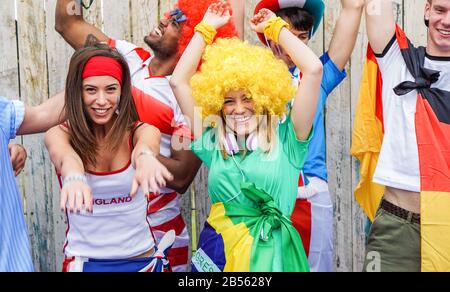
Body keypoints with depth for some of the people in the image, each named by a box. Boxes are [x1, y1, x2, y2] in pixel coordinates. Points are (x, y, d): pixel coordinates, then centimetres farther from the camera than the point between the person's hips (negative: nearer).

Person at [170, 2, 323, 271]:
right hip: (217, 252, 2)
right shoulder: (215, 145, 3)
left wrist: (275, 27, -1)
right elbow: (179, 81, 3)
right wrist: (207, 27, 7)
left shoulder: (286, 140, -4)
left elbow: (314, 70, -12)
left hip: (272, 254, -2)